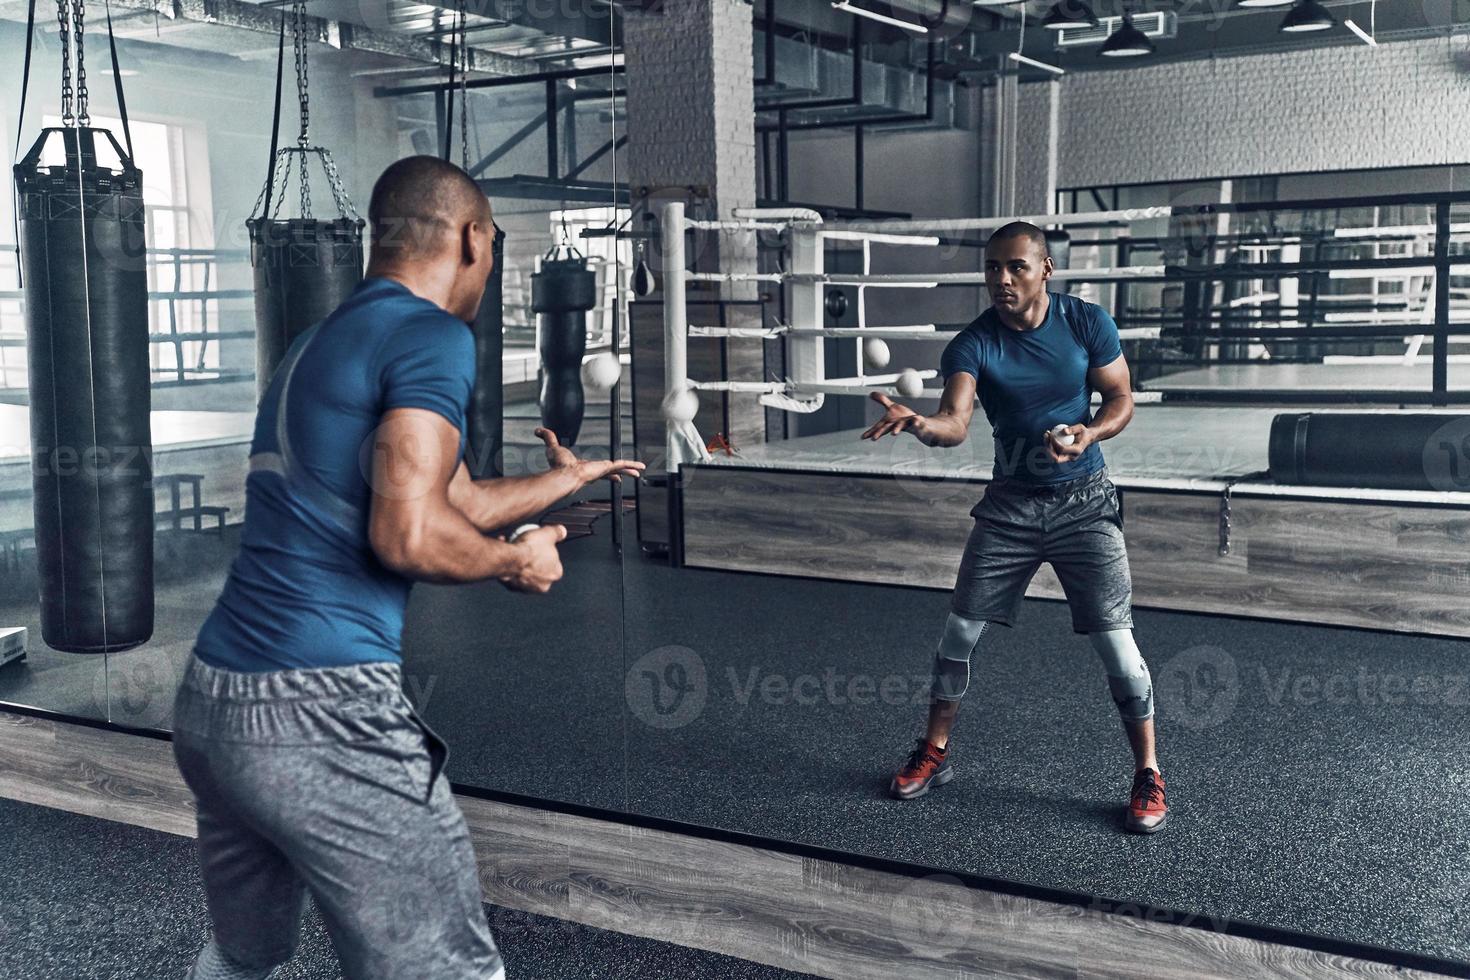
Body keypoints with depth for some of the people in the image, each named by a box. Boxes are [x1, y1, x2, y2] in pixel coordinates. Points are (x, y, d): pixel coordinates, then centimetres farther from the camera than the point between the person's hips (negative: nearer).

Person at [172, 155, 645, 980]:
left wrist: (570, 477, 41)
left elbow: (456, 499, 26)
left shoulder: (320, 342, 19)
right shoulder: (432, 339, -9)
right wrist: (516, 563, 0)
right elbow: (410, 535, -20)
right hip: (323, 718, -9)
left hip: (210, 705, 9)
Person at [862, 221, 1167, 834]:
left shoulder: (1088, 323, -8)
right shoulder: (972, 344, -11)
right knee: (960, 631, 3)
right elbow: (955, 423, -27)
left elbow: (1121, 401, 1)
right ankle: (934, 754, 22)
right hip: (1010, 503, 1)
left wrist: (1089, 433, -21)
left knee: (1115, 642, -5)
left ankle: (1148, 776, 12)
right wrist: (919, 423, -50)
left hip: (1083, 501, -1)